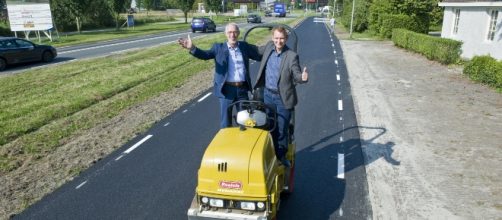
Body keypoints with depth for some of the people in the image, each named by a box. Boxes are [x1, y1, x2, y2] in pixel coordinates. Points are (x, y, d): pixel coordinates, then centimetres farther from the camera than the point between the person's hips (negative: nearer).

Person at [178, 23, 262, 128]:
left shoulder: (244, 46, 7)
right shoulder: (218, 47, 0)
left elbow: (260, 55, 9)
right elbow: (205, 55, -15)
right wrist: (192, 48, -33)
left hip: (242, 89, 2)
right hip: (226, 89, -2)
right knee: (226, 122, 7)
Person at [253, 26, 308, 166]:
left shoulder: (292, 56, -15)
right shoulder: (269, 47, 1)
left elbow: (296, 75, -16)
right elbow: (259, 54, 23)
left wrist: (303, 77, -37)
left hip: (283, 98, -5)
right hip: (268, 94, 5)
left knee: (282, 129, 1)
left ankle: (281, 156, 19)